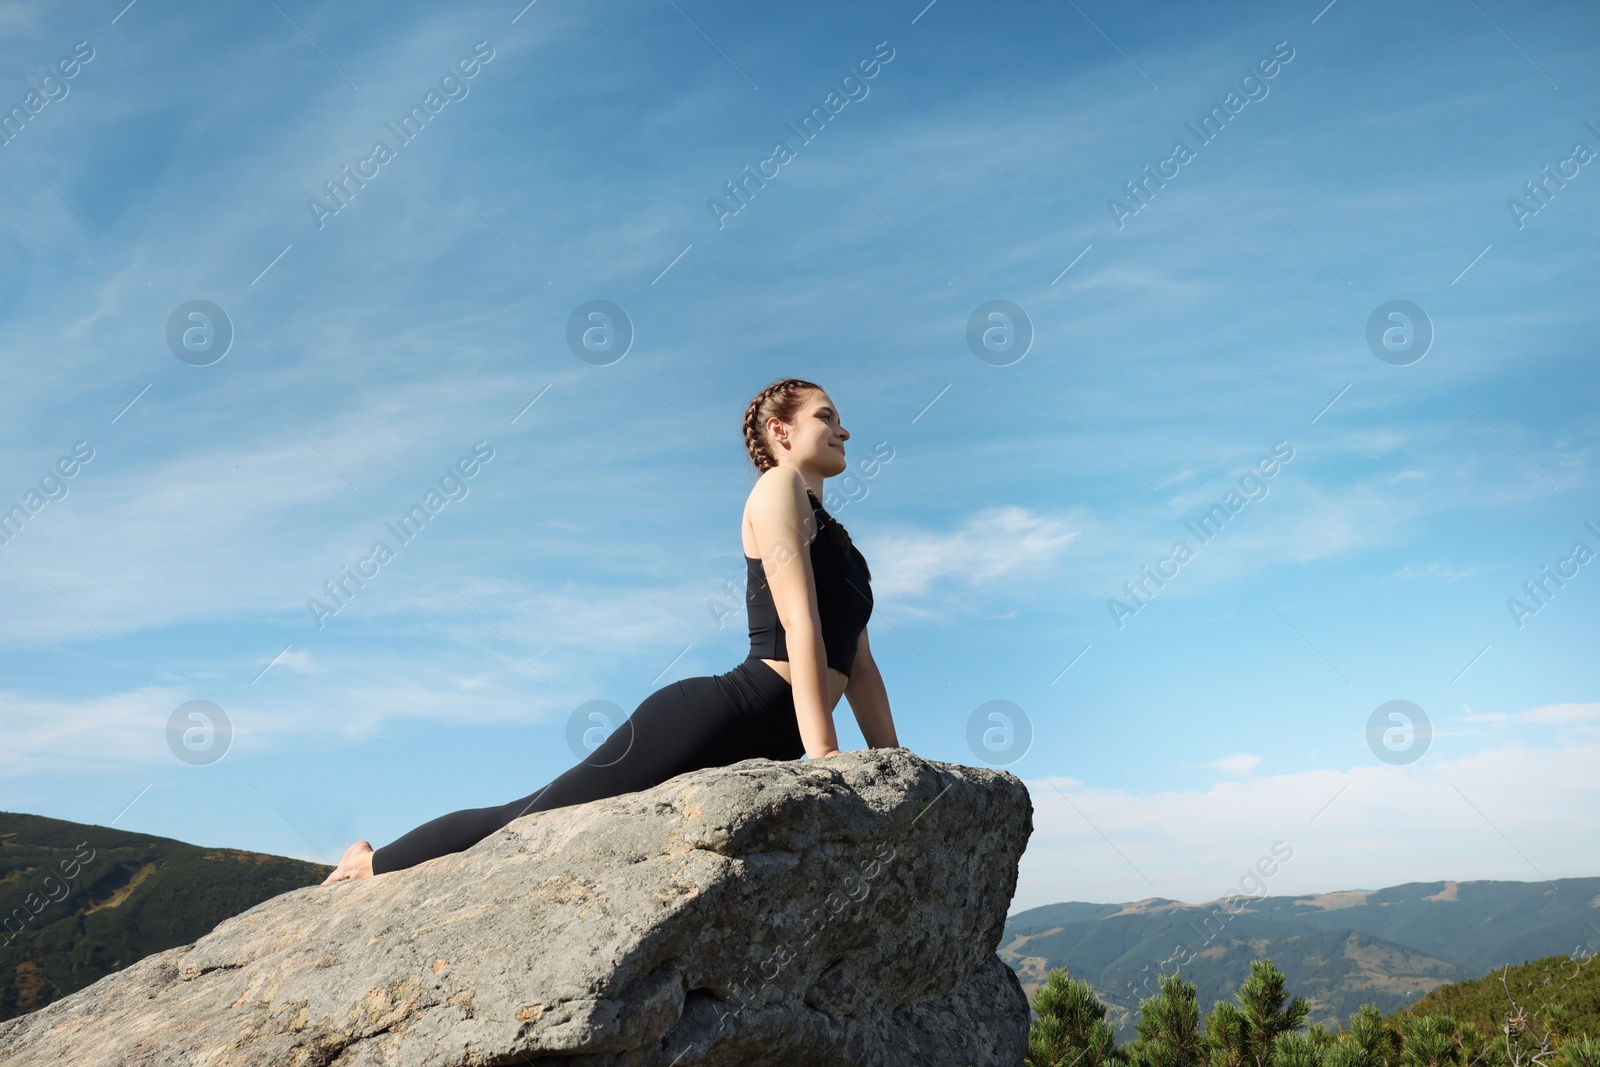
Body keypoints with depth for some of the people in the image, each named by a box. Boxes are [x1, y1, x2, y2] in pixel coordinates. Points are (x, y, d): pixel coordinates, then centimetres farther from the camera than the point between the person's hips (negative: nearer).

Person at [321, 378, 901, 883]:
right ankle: (368, 864, 20)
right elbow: (800, 624, -16)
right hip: (712, 721, -9)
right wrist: (824, 755, -23)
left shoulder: (832, 535, 24)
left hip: (762, 751, 9)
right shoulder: (779, 487, -4)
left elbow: (859, 668, 18)